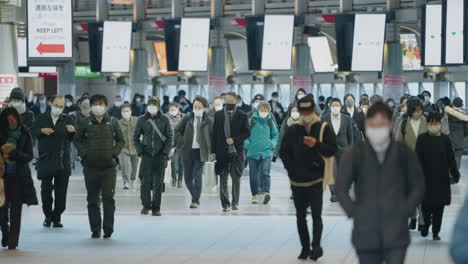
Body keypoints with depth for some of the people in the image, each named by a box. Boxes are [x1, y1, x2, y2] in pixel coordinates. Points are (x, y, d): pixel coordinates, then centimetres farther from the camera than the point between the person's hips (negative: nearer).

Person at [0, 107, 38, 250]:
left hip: (19, 178, -1)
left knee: (15, 211, 0)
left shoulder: (24, 135, -1)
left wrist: (13, 153, -18)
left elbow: (29, 156, -5)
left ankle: (12, 242, 6)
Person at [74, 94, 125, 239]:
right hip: (90, 166, 1)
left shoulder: (112, 122, 5)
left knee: (108, 197, -10)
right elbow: (77, 140, 11)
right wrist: (84, 153, -2)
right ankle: (95, 230, 14)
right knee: (93, 200, 6)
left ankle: (108, 229, -4)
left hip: (109, 166, -1)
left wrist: (114, 153, -2)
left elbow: (121, 140, 12)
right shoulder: (85, 123, 3)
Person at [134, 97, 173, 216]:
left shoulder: (165, 120, 3)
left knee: (158, 182, -1)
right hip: (146, 155, 1)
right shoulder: (142, 120, 5)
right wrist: (140, 151, -2)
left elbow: (170, 137, 3)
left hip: (160, 156, -1)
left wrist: (165, 152, -6)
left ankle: (156, 208, 5)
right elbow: (136, 137, 9)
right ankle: (146, 205, 13)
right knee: (145, 181, -2)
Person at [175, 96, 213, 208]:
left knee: (197, 177, -9)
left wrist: (210, 149, -5)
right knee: (188, 178, 8)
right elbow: (177, 131, 12)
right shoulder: (187, 118, 5)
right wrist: (182, 142, 1)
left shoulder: (209, 121, -1)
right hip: (188, 151, 3)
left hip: (200, 152, -3)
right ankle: (195, 197, 30)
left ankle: (195, 201, 1)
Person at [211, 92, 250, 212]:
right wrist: (213, 151, 2)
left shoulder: (242, 116, 2)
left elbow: (247, 133, 1)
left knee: (236, 178, 1)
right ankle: (225, 204, 7)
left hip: (237, 152, -1)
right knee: (223, 179, 2)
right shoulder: (218, 115, 7)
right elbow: (214, 134, 7)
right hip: (222, 152, 2)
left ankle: (235, 202, 15)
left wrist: (234, 140, -13)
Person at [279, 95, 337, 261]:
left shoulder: (324, 128, -2)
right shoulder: (292, 130, 4)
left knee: (316, 215, -12)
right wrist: (291, 168, 0)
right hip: (297, 181, 3)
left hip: (316, 180, -3)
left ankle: (316, 246, -15)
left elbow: (332, 150, -4)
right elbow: (283, 152, 11)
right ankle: (305, 248, 17)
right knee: (301, 216, 9)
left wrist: (316, 144, -19)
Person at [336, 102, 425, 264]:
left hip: (396, 234, -1)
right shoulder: (354, 154, 2)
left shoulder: (404, 153, 2)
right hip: (366, 234, 1)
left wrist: (405, 211, -2)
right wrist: (354, 212, -4)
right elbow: (341, 188, 4)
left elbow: (418, 186, 8)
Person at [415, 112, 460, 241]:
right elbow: (418, 159, -1)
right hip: (426, 177, -1)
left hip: (442, 178, 1)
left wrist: (455, 176, 2)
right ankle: (426, 224, 30)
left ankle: (436, 232, 14)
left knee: (439, 206, 4)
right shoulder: (422, 139, -1)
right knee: (426, 204, 2)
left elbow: (451, 159, 4)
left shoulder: (445, 139, 1)